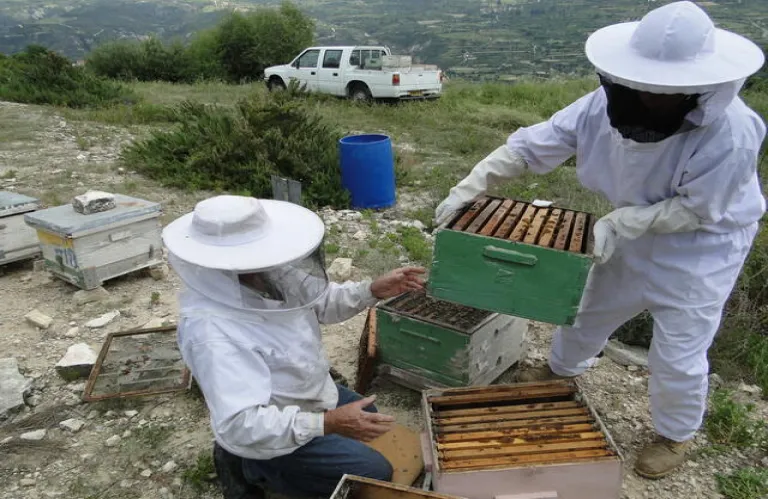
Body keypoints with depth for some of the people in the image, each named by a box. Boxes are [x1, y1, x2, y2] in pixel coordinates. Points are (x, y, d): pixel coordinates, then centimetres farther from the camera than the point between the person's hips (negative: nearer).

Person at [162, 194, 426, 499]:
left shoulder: (264, 277, -13)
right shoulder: (212, 333, -38)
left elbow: (319, 302, 3)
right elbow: (240, 425, -40)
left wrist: (374, 291, -11)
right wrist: (327, 423, -44)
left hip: (308, 393, 8)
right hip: (281, 432, -8)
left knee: (367, 415, 26)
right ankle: (253, 468, 6)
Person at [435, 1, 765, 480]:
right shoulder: (608, 105, -22)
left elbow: (697, 210, -25)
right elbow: (532, 145, -19)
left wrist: (620, 222, -34)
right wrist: (472, 184, -27)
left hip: (703, 247, -5)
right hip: (638, 235, 5)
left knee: (678, 352, 2)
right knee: (592, 309, 20)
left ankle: (675, 436, 31)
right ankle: (563, 369, 50)